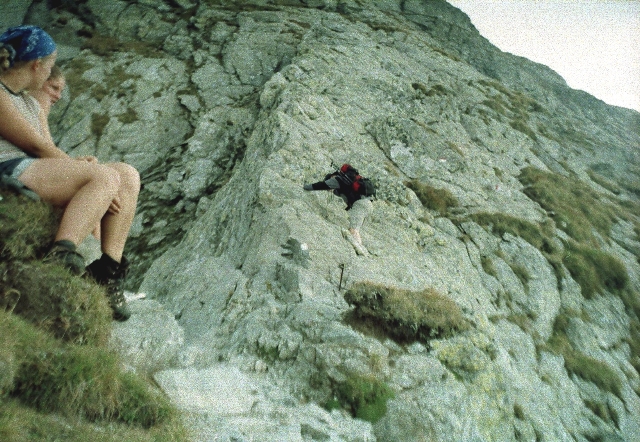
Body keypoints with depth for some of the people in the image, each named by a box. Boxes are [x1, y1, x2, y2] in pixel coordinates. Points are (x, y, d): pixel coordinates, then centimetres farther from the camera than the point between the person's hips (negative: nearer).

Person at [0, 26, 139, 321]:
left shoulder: (31, 103, 26)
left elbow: (48, 150, 18)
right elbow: (36, 145, -11)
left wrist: (80, 163, -6)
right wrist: (97, 183, -11)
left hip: (36, 174, 10)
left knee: (128, 175, 0)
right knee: (106, 177, -27)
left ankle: (109, 269, -12)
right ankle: (61, 254, -42)